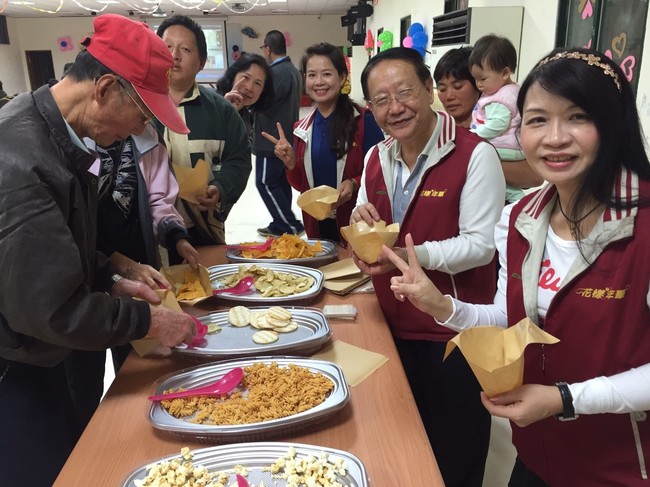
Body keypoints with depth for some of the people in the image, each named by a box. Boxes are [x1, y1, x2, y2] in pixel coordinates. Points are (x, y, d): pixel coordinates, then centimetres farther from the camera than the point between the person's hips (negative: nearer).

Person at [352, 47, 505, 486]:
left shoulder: (475, 155, -16)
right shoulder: (376, 158, 6)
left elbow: (481, 245, -19)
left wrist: (413, 256, -32)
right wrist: (362, 223, -11)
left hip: (454, 336, -6)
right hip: (393, 326, 6)